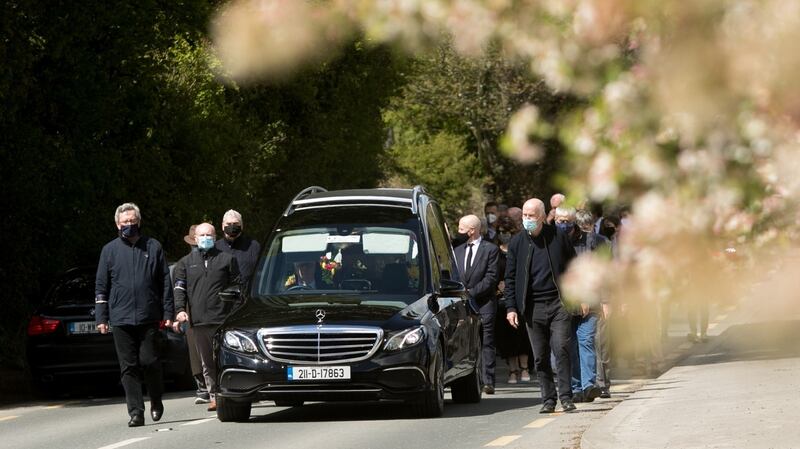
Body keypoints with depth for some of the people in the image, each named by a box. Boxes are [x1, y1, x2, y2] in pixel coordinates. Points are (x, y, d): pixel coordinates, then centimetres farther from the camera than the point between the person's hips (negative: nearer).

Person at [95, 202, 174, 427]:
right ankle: (136, 412, 2)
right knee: (129, 367, 0)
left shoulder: (153, 247, 8)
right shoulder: (110, 250, 9)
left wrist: (168, 313, 3)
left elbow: (165, 282, 9)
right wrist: (101, 318, 2)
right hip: (121, 319, 1)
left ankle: (156, 400, 20)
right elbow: (101, 286, 9)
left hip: (149, 317, -1)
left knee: (149, 361, -4)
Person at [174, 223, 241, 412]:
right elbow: (179, 288, 8)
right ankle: (213, 396, 8)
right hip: (198, 321, 2)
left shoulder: (227, 259, 11)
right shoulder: (185, 263, 15)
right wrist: (180, 309, -9)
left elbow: (236, 287, 9)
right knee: (207, 363, 4)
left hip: (222, 319, -2)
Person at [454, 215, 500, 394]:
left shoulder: (491, 249, 0)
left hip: (483, 304, -5)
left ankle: (488, 381, -6)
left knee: (487, 344, -5)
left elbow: (491, 278, -6)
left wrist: (472, 292, -11)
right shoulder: (458, 250, 17)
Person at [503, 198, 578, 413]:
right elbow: (510, 278, 10)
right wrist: (511, 307, 2)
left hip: (558, 304, -2)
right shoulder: (517, 243, 6)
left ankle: (565, 396, -7)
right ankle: (548, 398, 10)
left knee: (561, 349, -12)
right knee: (540, 357, 3)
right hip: (533, 308, 2)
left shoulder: (559, 238, 2)